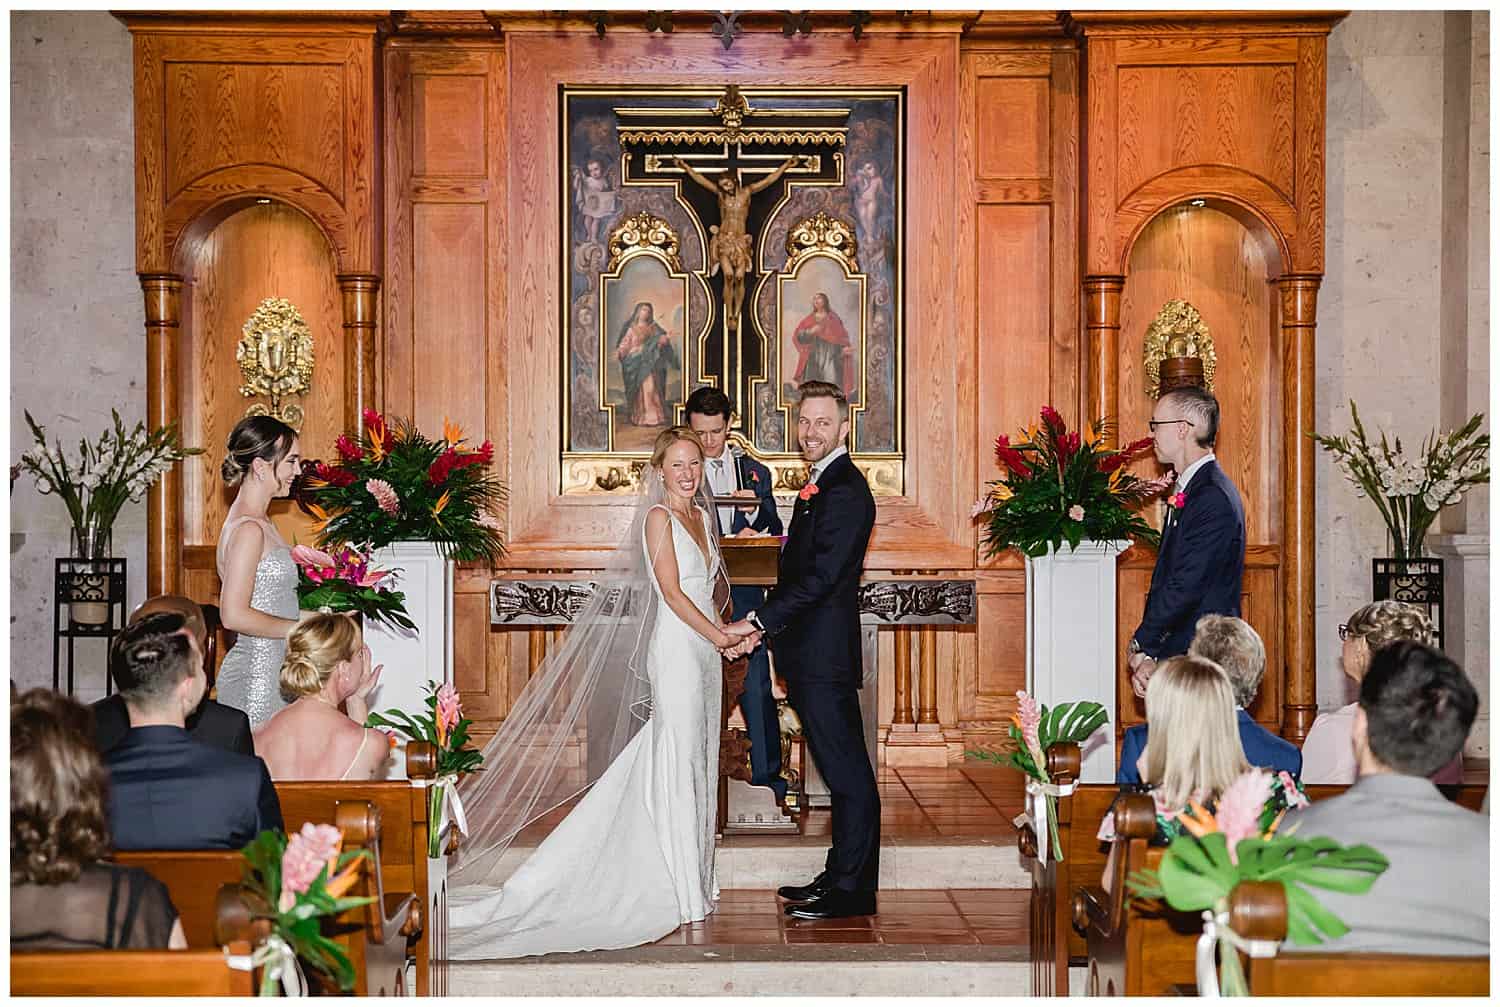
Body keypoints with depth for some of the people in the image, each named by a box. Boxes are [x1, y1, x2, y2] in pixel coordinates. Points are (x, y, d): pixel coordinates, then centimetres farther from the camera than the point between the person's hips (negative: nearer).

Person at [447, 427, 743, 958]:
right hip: (676, 648, -8)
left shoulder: (701, 514, 14)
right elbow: (671, 591, -14)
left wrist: (725, 633, 2)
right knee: (678, 763, -3)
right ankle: (682, 891, 5)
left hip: (703, 651, 8)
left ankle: (693, 881, 21)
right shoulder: (658, 516, -9)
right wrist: (718, 635, -13)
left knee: (696, 762, 12)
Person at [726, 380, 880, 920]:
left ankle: (851, 890, 4)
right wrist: (766, 623, 10)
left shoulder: (845, 490, -14)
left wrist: (758, 621, -18)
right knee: (841, 770, 14)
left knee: (847, 772, -3)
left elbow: (821, 576, -21)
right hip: (811, 653, 10)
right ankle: (840, 877, 22)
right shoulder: (822, 484, 18)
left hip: (825, 653, -10)